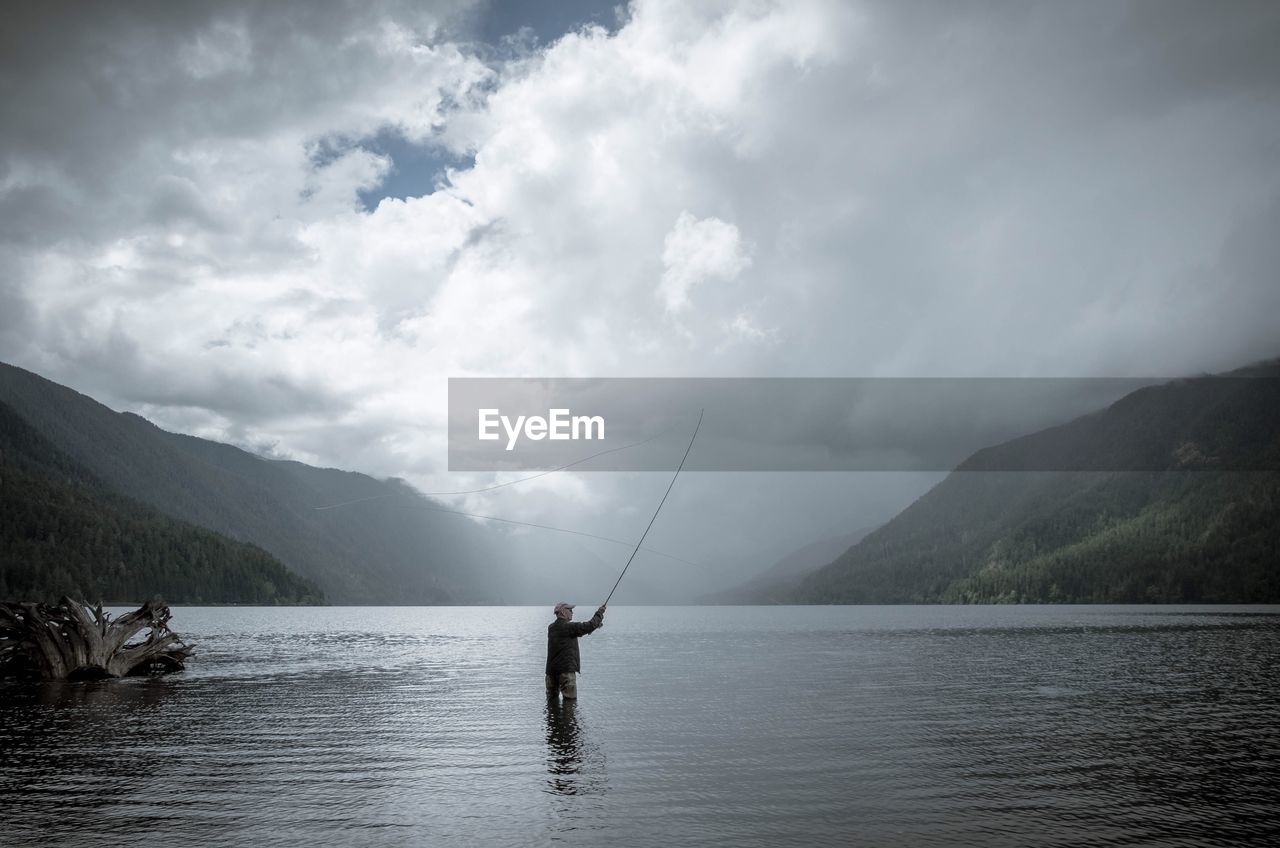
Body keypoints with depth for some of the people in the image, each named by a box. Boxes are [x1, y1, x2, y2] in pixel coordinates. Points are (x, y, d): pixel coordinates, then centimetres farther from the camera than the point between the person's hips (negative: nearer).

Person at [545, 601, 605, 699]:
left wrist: (595, 624, 18)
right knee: (570, 699, -2)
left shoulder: (551, 628, 12)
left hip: (551, 669, 8)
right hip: (566, 669, -8)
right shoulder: (568, 627, -13)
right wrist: (599, 613, 0)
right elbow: (589, 627, -16)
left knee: (552, 697, 17)